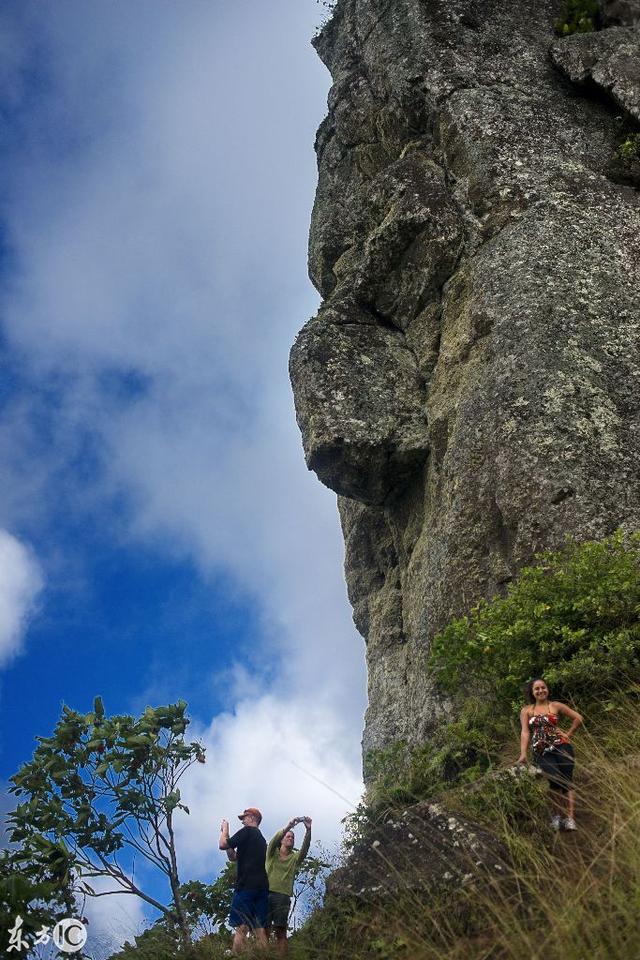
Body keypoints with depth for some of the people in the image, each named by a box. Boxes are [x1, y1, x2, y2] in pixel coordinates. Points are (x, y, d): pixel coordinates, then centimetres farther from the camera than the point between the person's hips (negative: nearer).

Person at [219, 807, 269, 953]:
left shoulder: (247, 831, 2)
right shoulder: (261, 839, 27)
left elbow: (223, 845, -3)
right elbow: (234, 857, 31)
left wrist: (225, 829, 14)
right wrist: (227, 835, 28)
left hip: (246, 886, -8)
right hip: (262, 887, 8)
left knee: (241, 928, -15)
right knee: (260, 931, 0)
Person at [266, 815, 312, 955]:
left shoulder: (295, 857, 15)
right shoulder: (272, 852, 12)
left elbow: (305, 848, -4)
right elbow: (274, 840, -9)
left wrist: (308, 830, -22)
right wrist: (289, 826, -26)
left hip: (283, 896, 1)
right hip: (267, 893, -1)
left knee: (281, 931, -3)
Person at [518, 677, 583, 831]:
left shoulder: (555, 706, 11)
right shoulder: (526, 711, 12)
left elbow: (578, 718, 14)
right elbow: (525, 732, 1)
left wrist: (568, 734, 7)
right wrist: (523, 754, -9)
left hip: (561, 747, 1)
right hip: (541, 751, -1)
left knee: (567, 781, -12)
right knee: (555, 778, -24)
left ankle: (570, 818, -13)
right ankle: (557, 815, -11)